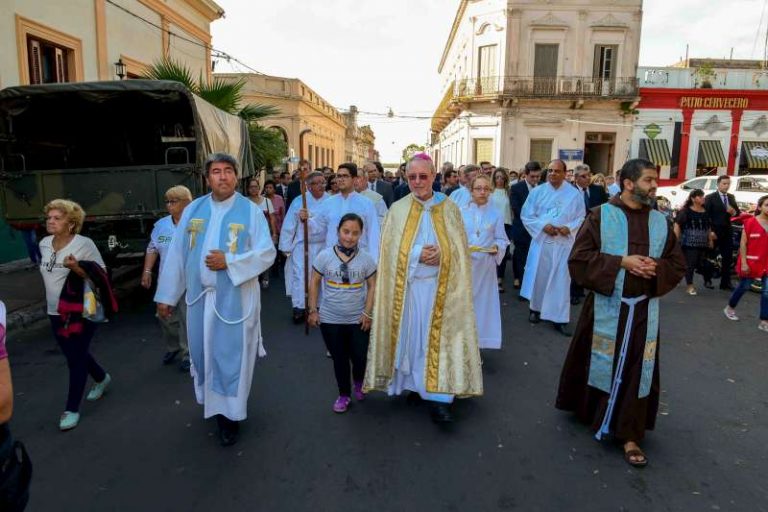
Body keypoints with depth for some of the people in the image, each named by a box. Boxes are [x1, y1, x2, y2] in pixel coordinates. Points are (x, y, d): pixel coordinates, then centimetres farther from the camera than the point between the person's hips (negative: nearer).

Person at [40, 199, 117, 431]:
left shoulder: (84, 243, -15)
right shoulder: (44, 244, 4)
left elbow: (100, 274, -14)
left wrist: (76, 267, -29)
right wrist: (54, 293, 20)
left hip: (81, 312, -7)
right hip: (55, 312, 7)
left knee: (76, 359, -2)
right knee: (74, 354, 18)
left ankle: (72, 409, 9)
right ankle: (102, 378, 44)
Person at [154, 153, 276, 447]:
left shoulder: (251, 211, -6)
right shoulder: (193, 210, 4)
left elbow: (267, 253, -9)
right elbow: (177, 254, 5)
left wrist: (229, 262, -19)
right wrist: (166, 295, 6)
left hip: (235, 298, -3)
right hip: (199, 297, 4)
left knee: (230, 355, 5)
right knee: (204, 352, 17)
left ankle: (229, 414, 22)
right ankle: (212, 402, 41)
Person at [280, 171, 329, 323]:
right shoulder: (299, 202, -6)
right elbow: (289, 226, -2)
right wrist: (286, 247, -1)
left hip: (323, 246, 1)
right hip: (302, 246, -1)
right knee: (299, 277, -3)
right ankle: (299, 309, 4)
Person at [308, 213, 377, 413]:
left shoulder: (366, 258, -6)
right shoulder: (325, 256, -7)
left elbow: (372, 286, 1)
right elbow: (315, 284, 1)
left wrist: (368, 313, -4)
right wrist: (313, 310, -1)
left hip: (358, 320, 0)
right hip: (330, 319, 0)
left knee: (360, 357, 4)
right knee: (339, 359, 13)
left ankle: (359, 383, 38)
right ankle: (344, 394, 32)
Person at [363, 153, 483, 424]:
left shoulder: (449, 209, 3)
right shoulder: (397, 210, 1)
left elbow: (461, 249, 3)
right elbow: (390, 251, -2)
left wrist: (442, 255, -17)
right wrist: (417, 254, -16)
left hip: (441, 287, 0)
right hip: (408, 286, 0)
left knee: (438, 337, -3)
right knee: (411, 335, 8)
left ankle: (438, 398, 1)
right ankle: (415, 384, 26)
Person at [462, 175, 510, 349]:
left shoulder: (496, 214, 2)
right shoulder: (462, 212, 3)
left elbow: (502, 240, 4)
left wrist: (497, 247, -16)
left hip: (486, 265, 0)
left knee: (483, 300, 6)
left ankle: (479, 340, 18)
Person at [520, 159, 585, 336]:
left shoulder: (575, 194, -1)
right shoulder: (537, 191, 0)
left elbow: (581, 218, 3)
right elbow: (526, 215, 1)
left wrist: (569, 228, -16)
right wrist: (543, 226, -13)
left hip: (564, 243, 0)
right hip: (541, 240, 1)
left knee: (561, 280, 1)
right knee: (538, 275, 9)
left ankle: (559, 318, 7)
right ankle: (535, 308, 28)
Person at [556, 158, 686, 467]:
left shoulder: (661, 222, 4)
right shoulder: (600, 216, -7)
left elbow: (677, 264, 9)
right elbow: (579, 258, -11)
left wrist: (656, 267, -13)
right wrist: (621, 262, -20)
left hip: (643, 309, 3)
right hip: (606, 306, -2)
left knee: (636, 369, 5)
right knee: (599, 362, 13)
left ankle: (629, 434, 16)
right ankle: (589, 410, 37)